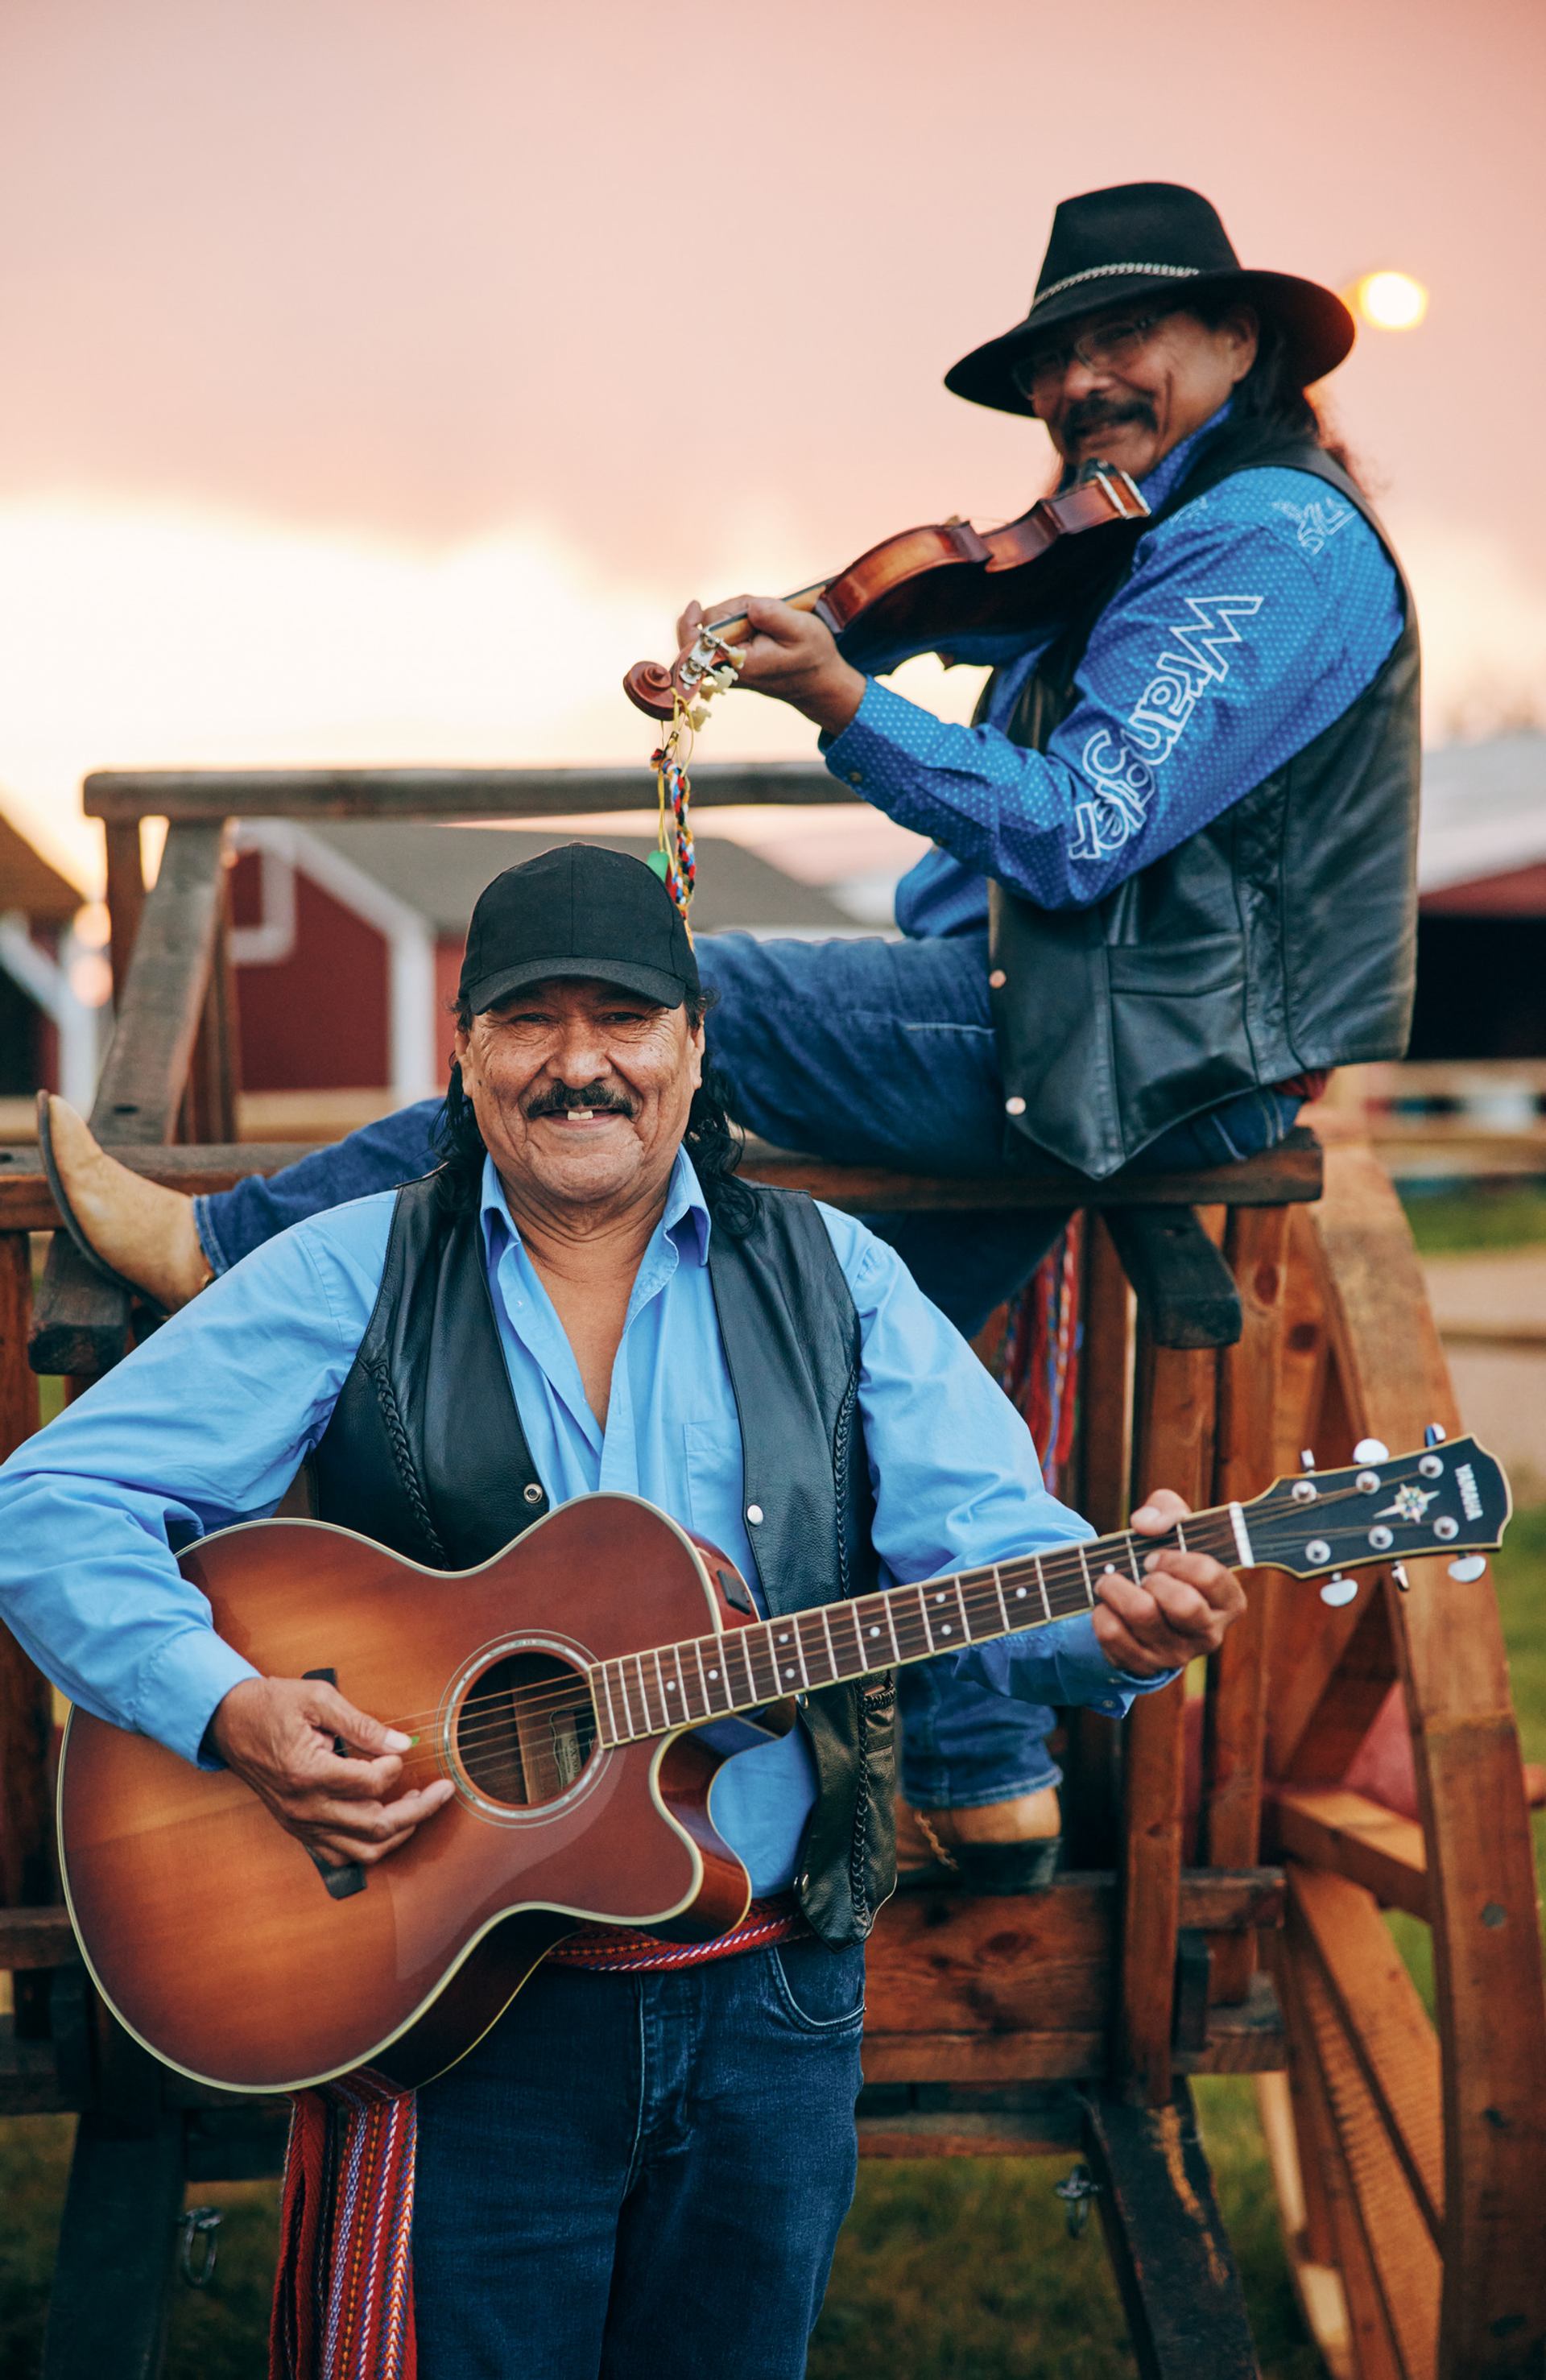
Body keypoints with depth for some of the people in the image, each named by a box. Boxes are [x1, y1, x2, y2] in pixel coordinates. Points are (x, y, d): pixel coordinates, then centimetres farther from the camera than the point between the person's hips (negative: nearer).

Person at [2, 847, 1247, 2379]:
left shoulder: (832, 1278, 5)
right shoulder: (352, 1277, -1)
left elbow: (988, 1549, -4)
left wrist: (1110, 1628, -27)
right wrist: (227, 1708, -22)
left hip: (770, 2001, 2)